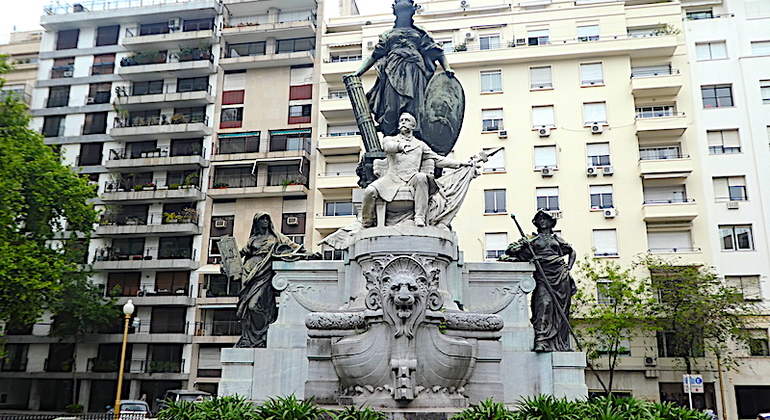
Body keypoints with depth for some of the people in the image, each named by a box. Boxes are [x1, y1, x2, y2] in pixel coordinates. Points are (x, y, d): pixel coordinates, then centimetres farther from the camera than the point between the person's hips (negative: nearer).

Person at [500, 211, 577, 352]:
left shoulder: (557, 240, 19)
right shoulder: (532, 240, 12)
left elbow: (572, 252, 30)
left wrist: (568, 267, 14)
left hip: (560, 276, 3)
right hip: (542, 276, -3)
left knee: (561, 308, 0)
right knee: (544, 303, -22)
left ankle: (562, 344, 6)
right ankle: (541, 341, -30)